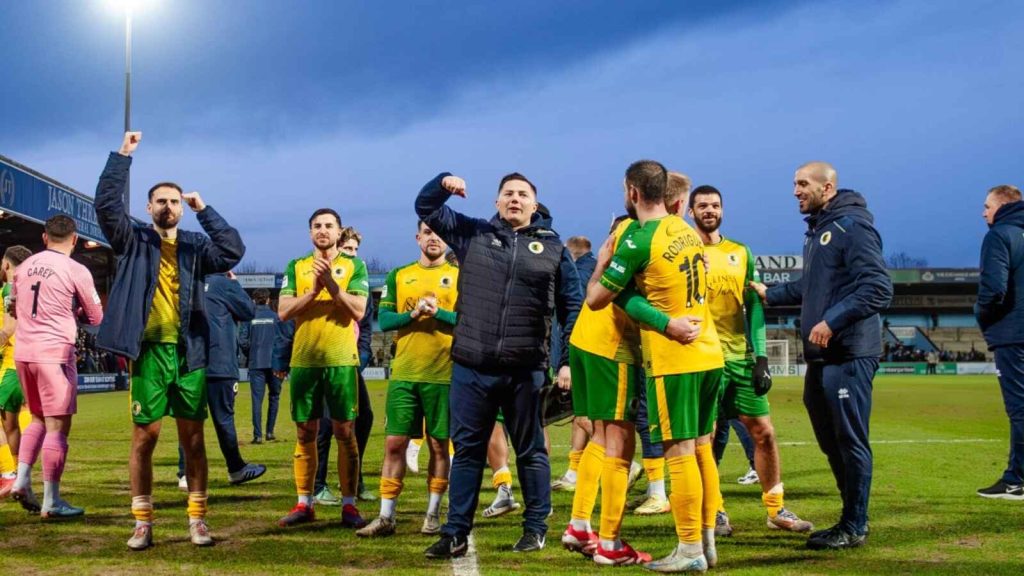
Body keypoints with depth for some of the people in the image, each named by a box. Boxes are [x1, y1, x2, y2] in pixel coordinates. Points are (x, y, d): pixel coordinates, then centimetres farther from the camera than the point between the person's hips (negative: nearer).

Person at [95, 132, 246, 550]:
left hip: (189, 352, 1)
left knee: (192, 438, 5)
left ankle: (197, 519, 13)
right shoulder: (134, 241, 7)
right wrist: (123, 155, -8)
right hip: (148, 350, -1)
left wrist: (204, 210, -4)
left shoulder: (195, 246, 10)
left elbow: (233, 251, -6)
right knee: (144, 437, 1)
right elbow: (106, 203, -5)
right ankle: (142, 522, 10)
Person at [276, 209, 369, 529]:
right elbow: (283, 311, 0)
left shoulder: (354, 266, 4)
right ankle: (304, 504, 15)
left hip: (341, 360, -2)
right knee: (305, 433, 7)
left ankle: (349, 505, 4)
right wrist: (314, 290, -13)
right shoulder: (296, 267, 11)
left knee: (345, 432, -1)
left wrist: (331, 283, -17)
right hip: (304, 359, 2)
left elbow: (358, 311, -7)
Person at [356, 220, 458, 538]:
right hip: (403, 373, 2)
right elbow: (384, 320, 4)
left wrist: (437, 312, -16)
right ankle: (386, 517, 6)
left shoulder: (460, 276, 5)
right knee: (394, 443, 0)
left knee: (439, 445, 5)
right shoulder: (398, 276, 11)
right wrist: (413, 314, -12)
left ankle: (433, 514, 17)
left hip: (444, 374, -1)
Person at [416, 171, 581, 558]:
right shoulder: (473, 234, 9)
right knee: (467, 449, 7)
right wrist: (443, 183, -5)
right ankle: (456, 532, 13)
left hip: (525, 370, -1)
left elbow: (572, 307, 6)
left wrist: (569, 360, 0)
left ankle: (535, 528, 21)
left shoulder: (553, 248, 6)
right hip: (471, 368, 1)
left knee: (530, 451, 9)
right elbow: (426, 209, 16)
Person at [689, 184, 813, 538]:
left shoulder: (740, 253, 11)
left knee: (763, 432, 6)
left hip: (741, 356, 4)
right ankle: (713, 511, 16)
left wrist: (761, 357, 2)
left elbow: (753, 306, 10)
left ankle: (776, 510, 18)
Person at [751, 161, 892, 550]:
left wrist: (833, 321, -25)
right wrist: (769, 294, 27)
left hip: (849, 356, -10)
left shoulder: (853, 226, -12)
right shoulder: (817, 230, 18)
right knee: (830, 440, 15)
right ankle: (851, 517, 27)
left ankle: (854, 526, 7)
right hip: (820, 357, 10)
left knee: (850, 440, -3)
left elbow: (879, 288, -21)